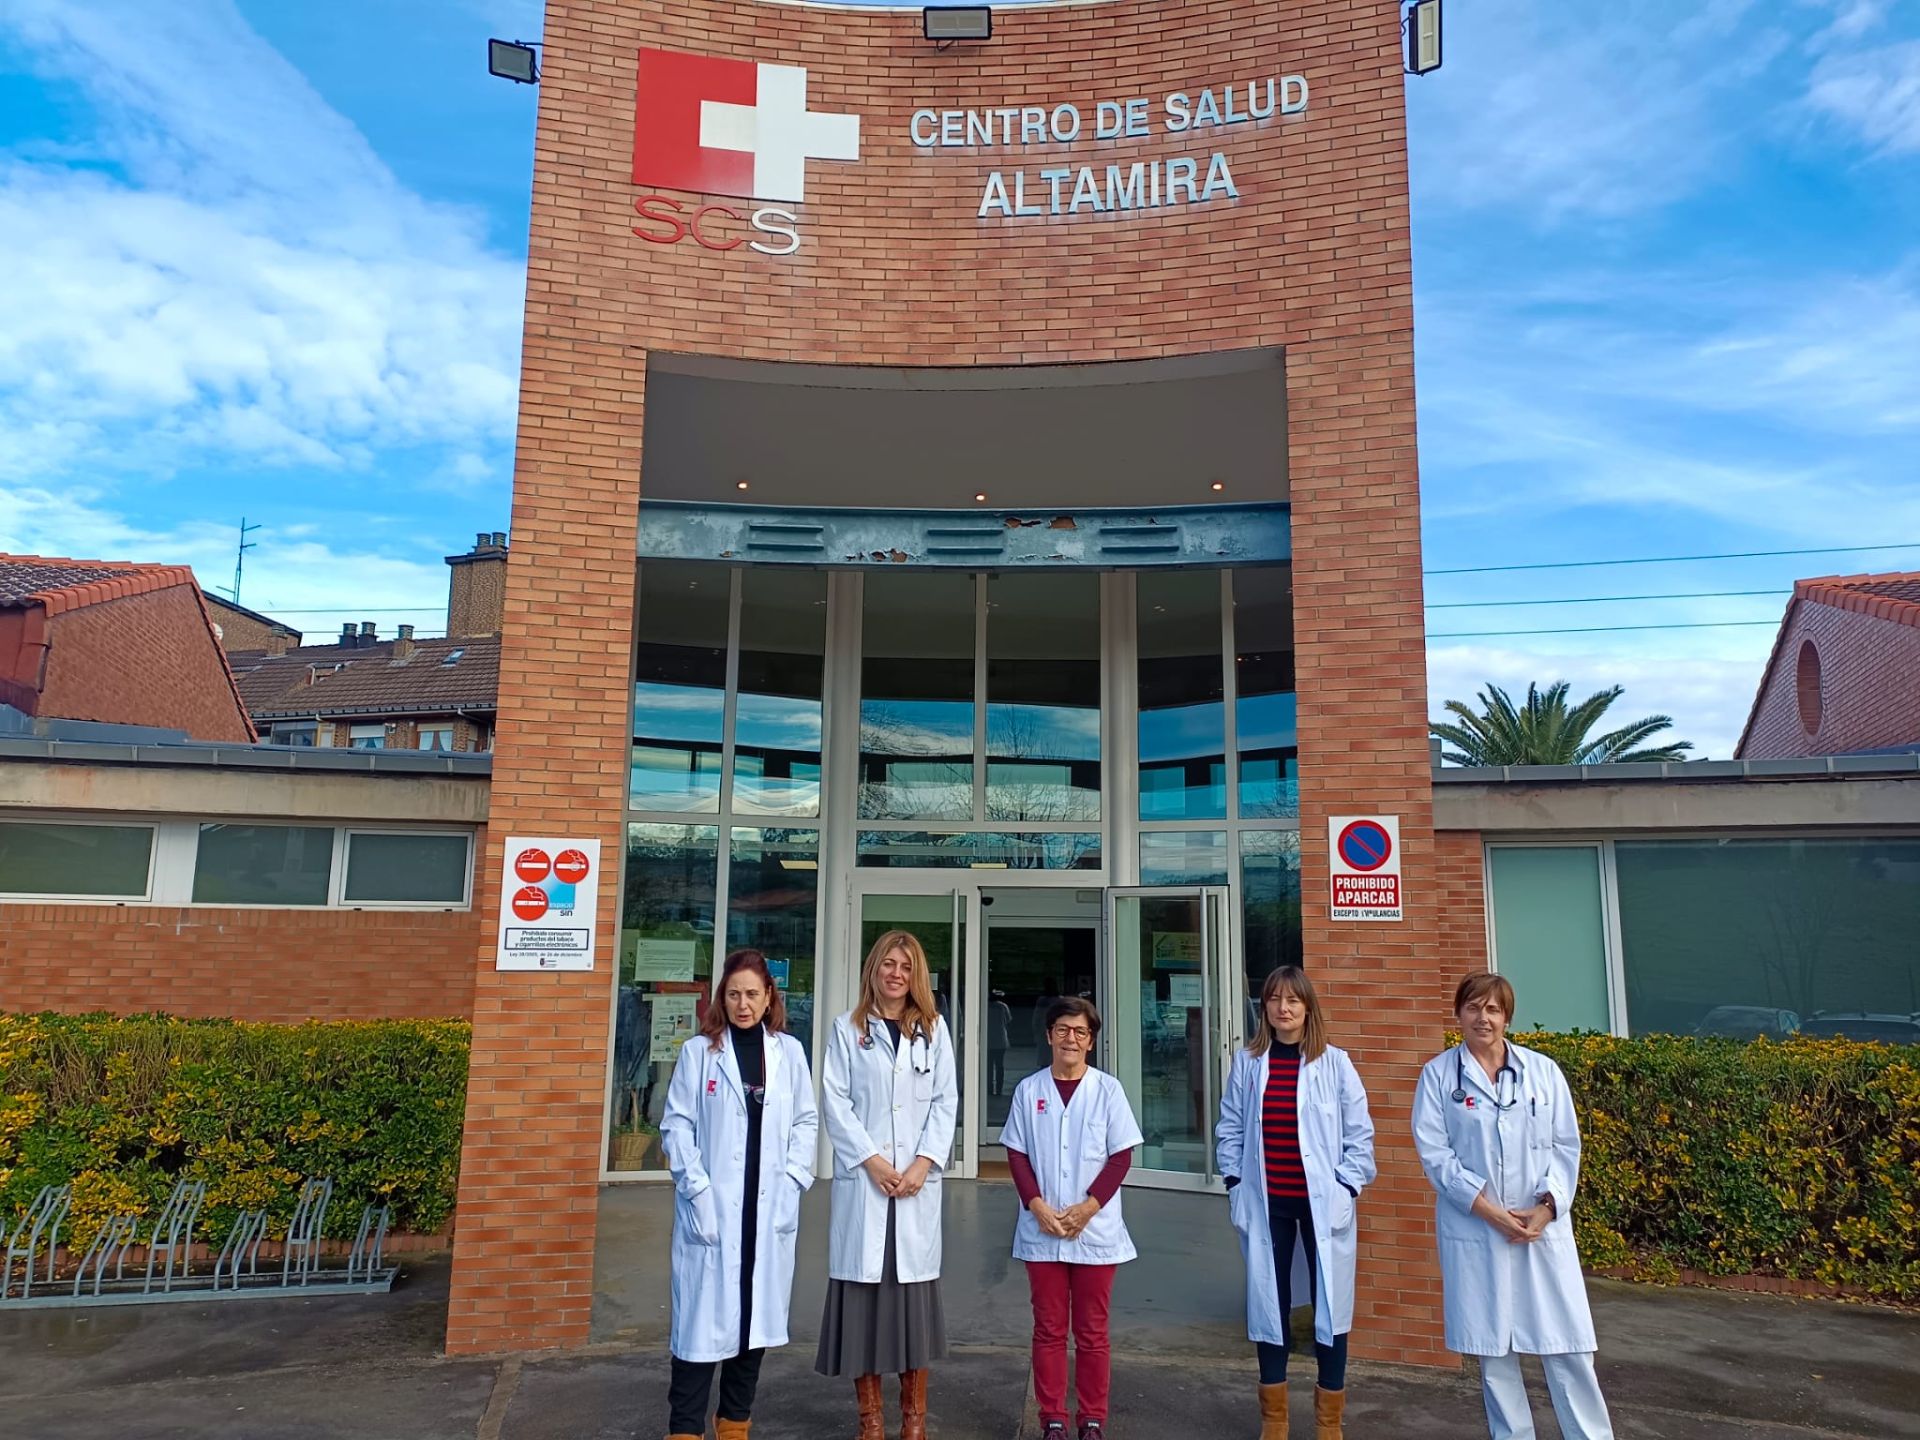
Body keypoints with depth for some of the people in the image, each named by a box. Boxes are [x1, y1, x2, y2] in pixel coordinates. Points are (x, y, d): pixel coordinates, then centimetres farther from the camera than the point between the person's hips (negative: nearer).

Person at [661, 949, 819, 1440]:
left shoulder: (789, 1051, 6)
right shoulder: (698, 1051, -1)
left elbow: (806, 1121, 8)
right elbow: (677, 1125, -3)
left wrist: (793, 1179, -3)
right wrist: (697, 1188, -11)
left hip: (771, 1208, 3)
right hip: (712, 1207, -3)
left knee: (758, 1315, 10)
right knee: (704, 1316, -1)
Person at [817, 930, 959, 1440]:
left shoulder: (934, 1030, 11)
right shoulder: (847, 1028, 6)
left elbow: (946, 1101, 5)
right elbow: (835, 1100, -1)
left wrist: (925, 1162, -7)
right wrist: (870, 1160, -11)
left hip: (917, 1179, 1)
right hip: (862, 1177, -1)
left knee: (914, 1290, 3)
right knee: (862, 1288, -1)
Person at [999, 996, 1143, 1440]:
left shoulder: (1107, 1089, -2)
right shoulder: (1029, 1089, 2)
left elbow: (1121, 1156, -2)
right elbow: (1017, 1155, 3)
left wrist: (1087, 1209, -11)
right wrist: (1038, 1207, -10)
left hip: (1095, 1231, -1)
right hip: (1041, 1230, 1)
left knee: (1092, 1332, 8)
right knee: (1049, 1329, 9)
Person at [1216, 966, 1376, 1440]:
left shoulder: (1334, 1063, -3)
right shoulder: (1247, 1063, 2)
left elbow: (1359, 1134, 0)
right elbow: (1230, 1127, 7)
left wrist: (1347, 1188, -6)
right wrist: (1234, 1183, 1)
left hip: (1322, 1201, -2)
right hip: (1266, 1202, 2)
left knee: (1329, 1302, 4)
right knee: (1269, 1302, 9)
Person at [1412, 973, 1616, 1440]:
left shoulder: (1543, 1070, 6)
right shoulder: (1438, 1074, 0)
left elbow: (1566, 1145, 5)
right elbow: (1433, 1151, -5)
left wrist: (1547, 1205, -9)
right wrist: (1489, 1210, -12)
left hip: (1544, 1224, 1)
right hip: (1474, 1228, -1)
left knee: (1566, 1342, 2)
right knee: (1492, 1348, 7)